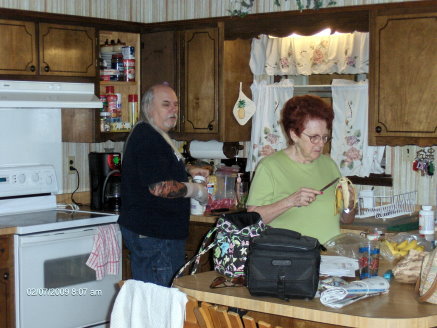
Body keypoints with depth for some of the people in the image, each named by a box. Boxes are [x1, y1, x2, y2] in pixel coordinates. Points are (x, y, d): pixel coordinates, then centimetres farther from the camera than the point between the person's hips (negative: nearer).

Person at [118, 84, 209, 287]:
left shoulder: (146, 134, 18)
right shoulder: (148, 138, -17)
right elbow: (159, 187, -24)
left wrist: (188, 171, 17)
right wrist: (195, 190, -10)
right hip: (154, 234, -11)